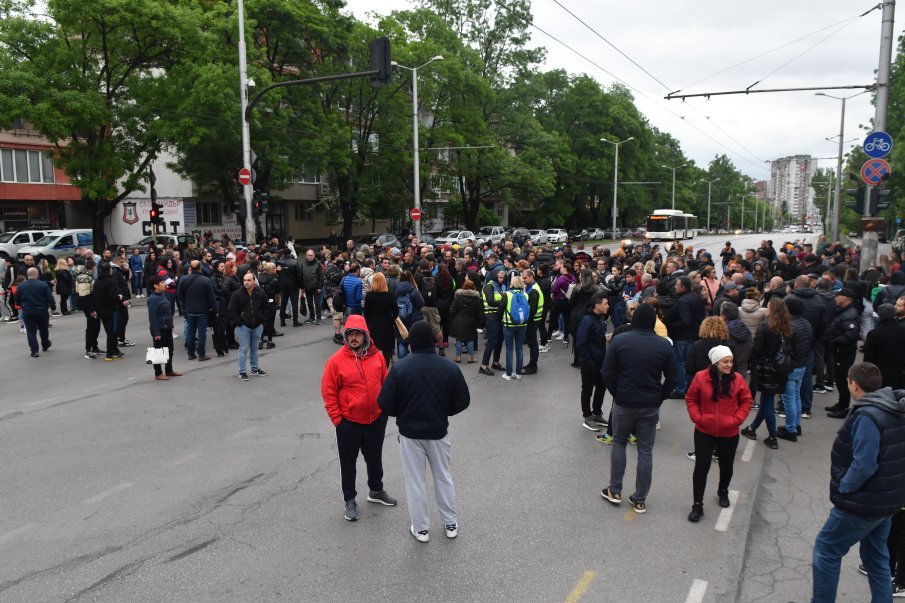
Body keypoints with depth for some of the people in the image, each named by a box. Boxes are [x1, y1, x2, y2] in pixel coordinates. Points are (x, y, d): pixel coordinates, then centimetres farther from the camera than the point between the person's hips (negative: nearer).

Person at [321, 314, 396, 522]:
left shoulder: (377, 356, -5)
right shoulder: (336, 360, -15)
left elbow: (385, 383, 8)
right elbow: (328, 393, -10)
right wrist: (337, 420, -10)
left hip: (377, 419, 4)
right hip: (349, 422, -3)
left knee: (375, 457, 21)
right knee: (348, 461, 11)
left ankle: (376, 491, 42)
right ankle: (349, 500, 28)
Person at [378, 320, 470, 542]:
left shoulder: (400, 368, -17)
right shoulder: (449, 368, -11)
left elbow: (385, 404, -15)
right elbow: (462, 401, -3)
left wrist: (402, 414, 6)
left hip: (409, 432, -2)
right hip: (438, 431, 2)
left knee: (415, 481, 13)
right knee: (443, 477, 20)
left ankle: (421, 528, 24)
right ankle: (451, 524, 30)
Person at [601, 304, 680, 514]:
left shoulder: (619, 340, -9)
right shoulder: (664, 345, -5)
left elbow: (607, 373, -9)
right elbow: (673, 378, -3)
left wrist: (617, 394, 4)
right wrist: (659, 398, 7)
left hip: (624, 402, -1)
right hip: (651, 406, 1)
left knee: (619, 443, 18)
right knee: (645, 451, 10)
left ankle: (615, 491, 20)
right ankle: (640, 500, 16)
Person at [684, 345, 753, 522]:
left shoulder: (737, 379, -9)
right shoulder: (700, 377, -13)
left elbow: (747, 401, 3)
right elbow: (691, 399, -1)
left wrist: (737, 419, -8)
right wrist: (697, 417, -10)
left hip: (729, 434, 2)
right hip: (704, 432, -2)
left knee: (726, 466, 18)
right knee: (701, 467, -2)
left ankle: (723, 492, 46)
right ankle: (697, 505, 8)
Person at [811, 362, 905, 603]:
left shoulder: (867, 416, -25)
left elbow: (863, 465, -29)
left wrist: (842, 488, -15)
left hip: (863, 504, -9)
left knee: (826, 551, 6)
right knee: (877, 556, 22)